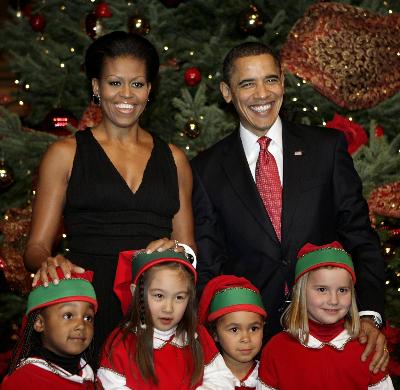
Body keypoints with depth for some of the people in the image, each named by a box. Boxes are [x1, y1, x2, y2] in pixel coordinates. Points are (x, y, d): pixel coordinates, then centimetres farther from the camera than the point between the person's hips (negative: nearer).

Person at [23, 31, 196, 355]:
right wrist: (48, 263, -17)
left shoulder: (173, 159, 16)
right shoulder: (66, 154, 8)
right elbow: (37, 246, 5)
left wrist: (178, 253, -6)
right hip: (87, 307, -2)